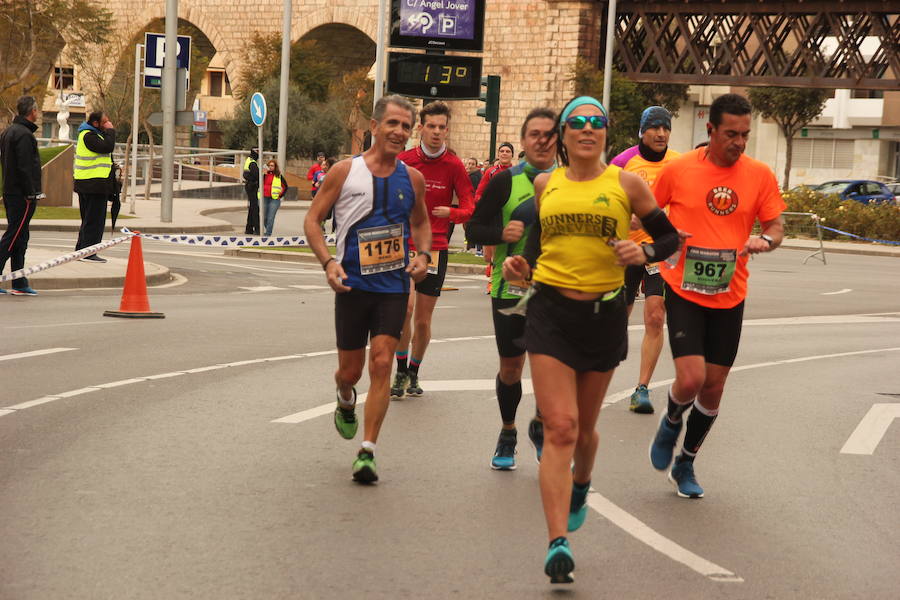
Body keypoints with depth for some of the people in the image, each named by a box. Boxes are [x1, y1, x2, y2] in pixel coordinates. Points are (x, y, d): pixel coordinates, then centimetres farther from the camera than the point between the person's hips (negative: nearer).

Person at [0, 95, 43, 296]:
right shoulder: (23, 134, -15)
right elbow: (24, 167, -21)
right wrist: (31, 193, -18)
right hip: (22, 196, -10)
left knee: (18, 238, 11)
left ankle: (19, 284, 12)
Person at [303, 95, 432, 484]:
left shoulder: (412, 179, 4)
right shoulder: (345, 171, -4)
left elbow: (421, 222, 21)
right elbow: (312, 220, 1)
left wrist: (423, 254, 1)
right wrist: (328, 261, -14)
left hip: (394, 287, 1)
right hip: (352, 285, -1)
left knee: (381, 364, -10)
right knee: (350, 371, 8)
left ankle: (367, 452, -6)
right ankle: (346, 402, 46)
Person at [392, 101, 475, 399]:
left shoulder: (454, 166, -2)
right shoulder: (403, 161, -1)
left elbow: (470, 209, -5)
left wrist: (451, 213, -24)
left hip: (435, 248, 1)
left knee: (423, 319, 7)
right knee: (405, 307, -16)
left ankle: (414, 373, 27)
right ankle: (401, 371, 0)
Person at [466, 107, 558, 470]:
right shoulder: (505, 182, 0)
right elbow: (475, 228, 2)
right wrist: (501, 233, -16)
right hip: (510, 289, 0)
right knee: (510, 366, 10)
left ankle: (540, 425, 18)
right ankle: (507, 434, 32)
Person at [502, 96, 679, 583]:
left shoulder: (625, 184, 1)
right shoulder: (545, 185, 7)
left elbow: (670, 236, 7)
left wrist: (644, 254, -14)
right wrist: (520, 267, 0)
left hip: (604, 314, 0)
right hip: (551, 311, 0)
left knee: (583, 427, 16)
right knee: (560, 428, -12)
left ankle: (580, 486, 51)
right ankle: (558, 544, -16)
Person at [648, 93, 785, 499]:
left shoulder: (760, 175, -2)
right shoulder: (678, 170, -7)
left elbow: (776, 226, 6)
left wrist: (765, 240, -17)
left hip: (729, 297, 3)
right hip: (684, 292, -3)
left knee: (713, 388, 8)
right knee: (691, 379, -17)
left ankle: (685, 465, 29)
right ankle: (671, 422, 19)